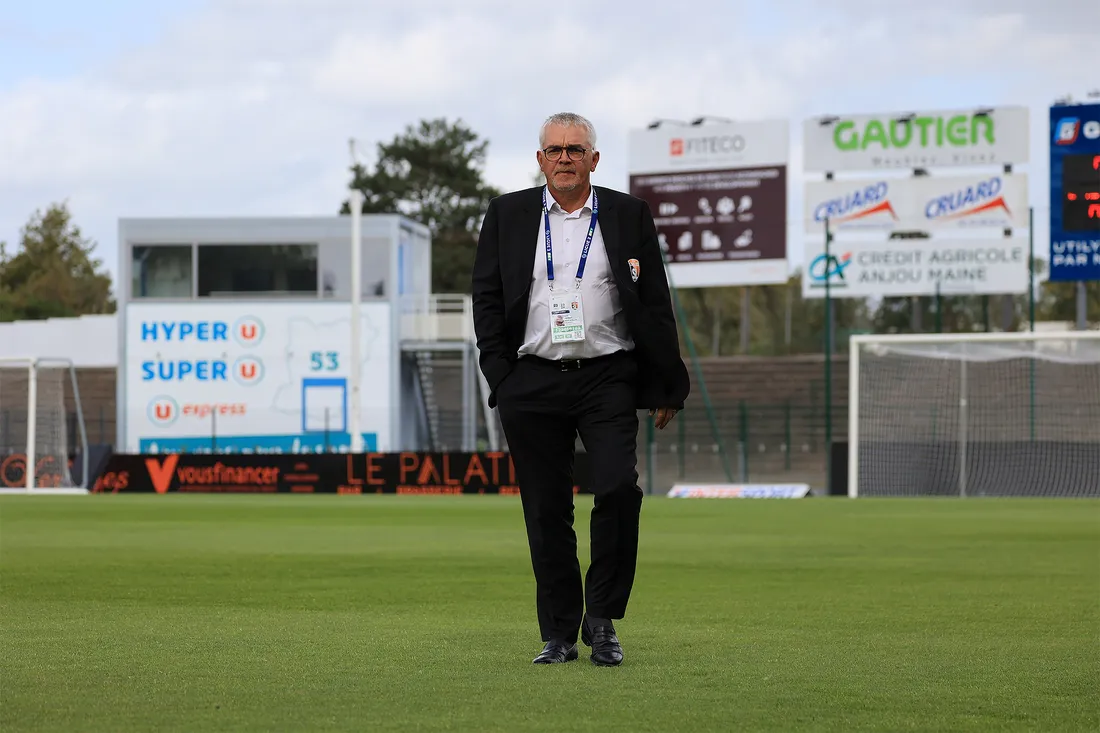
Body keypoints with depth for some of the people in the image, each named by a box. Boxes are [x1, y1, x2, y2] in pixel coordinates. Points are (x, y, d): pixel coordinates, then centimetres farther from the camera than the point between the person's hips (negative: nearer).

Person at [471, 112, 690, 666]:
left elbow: (656, 307, 7)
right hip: (532, 385, 1)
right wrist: (500, 379, -1)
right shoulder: (507, 215, 9)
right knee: (547, 512, 2)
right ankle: (558, 634, 11)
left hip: (607, 378, -1)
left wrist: (666, 388, 4)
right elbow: (485, 298, 8)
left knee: (619, 490, -16)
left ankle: (602, 619, -2)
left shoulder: (628, 215, 8)